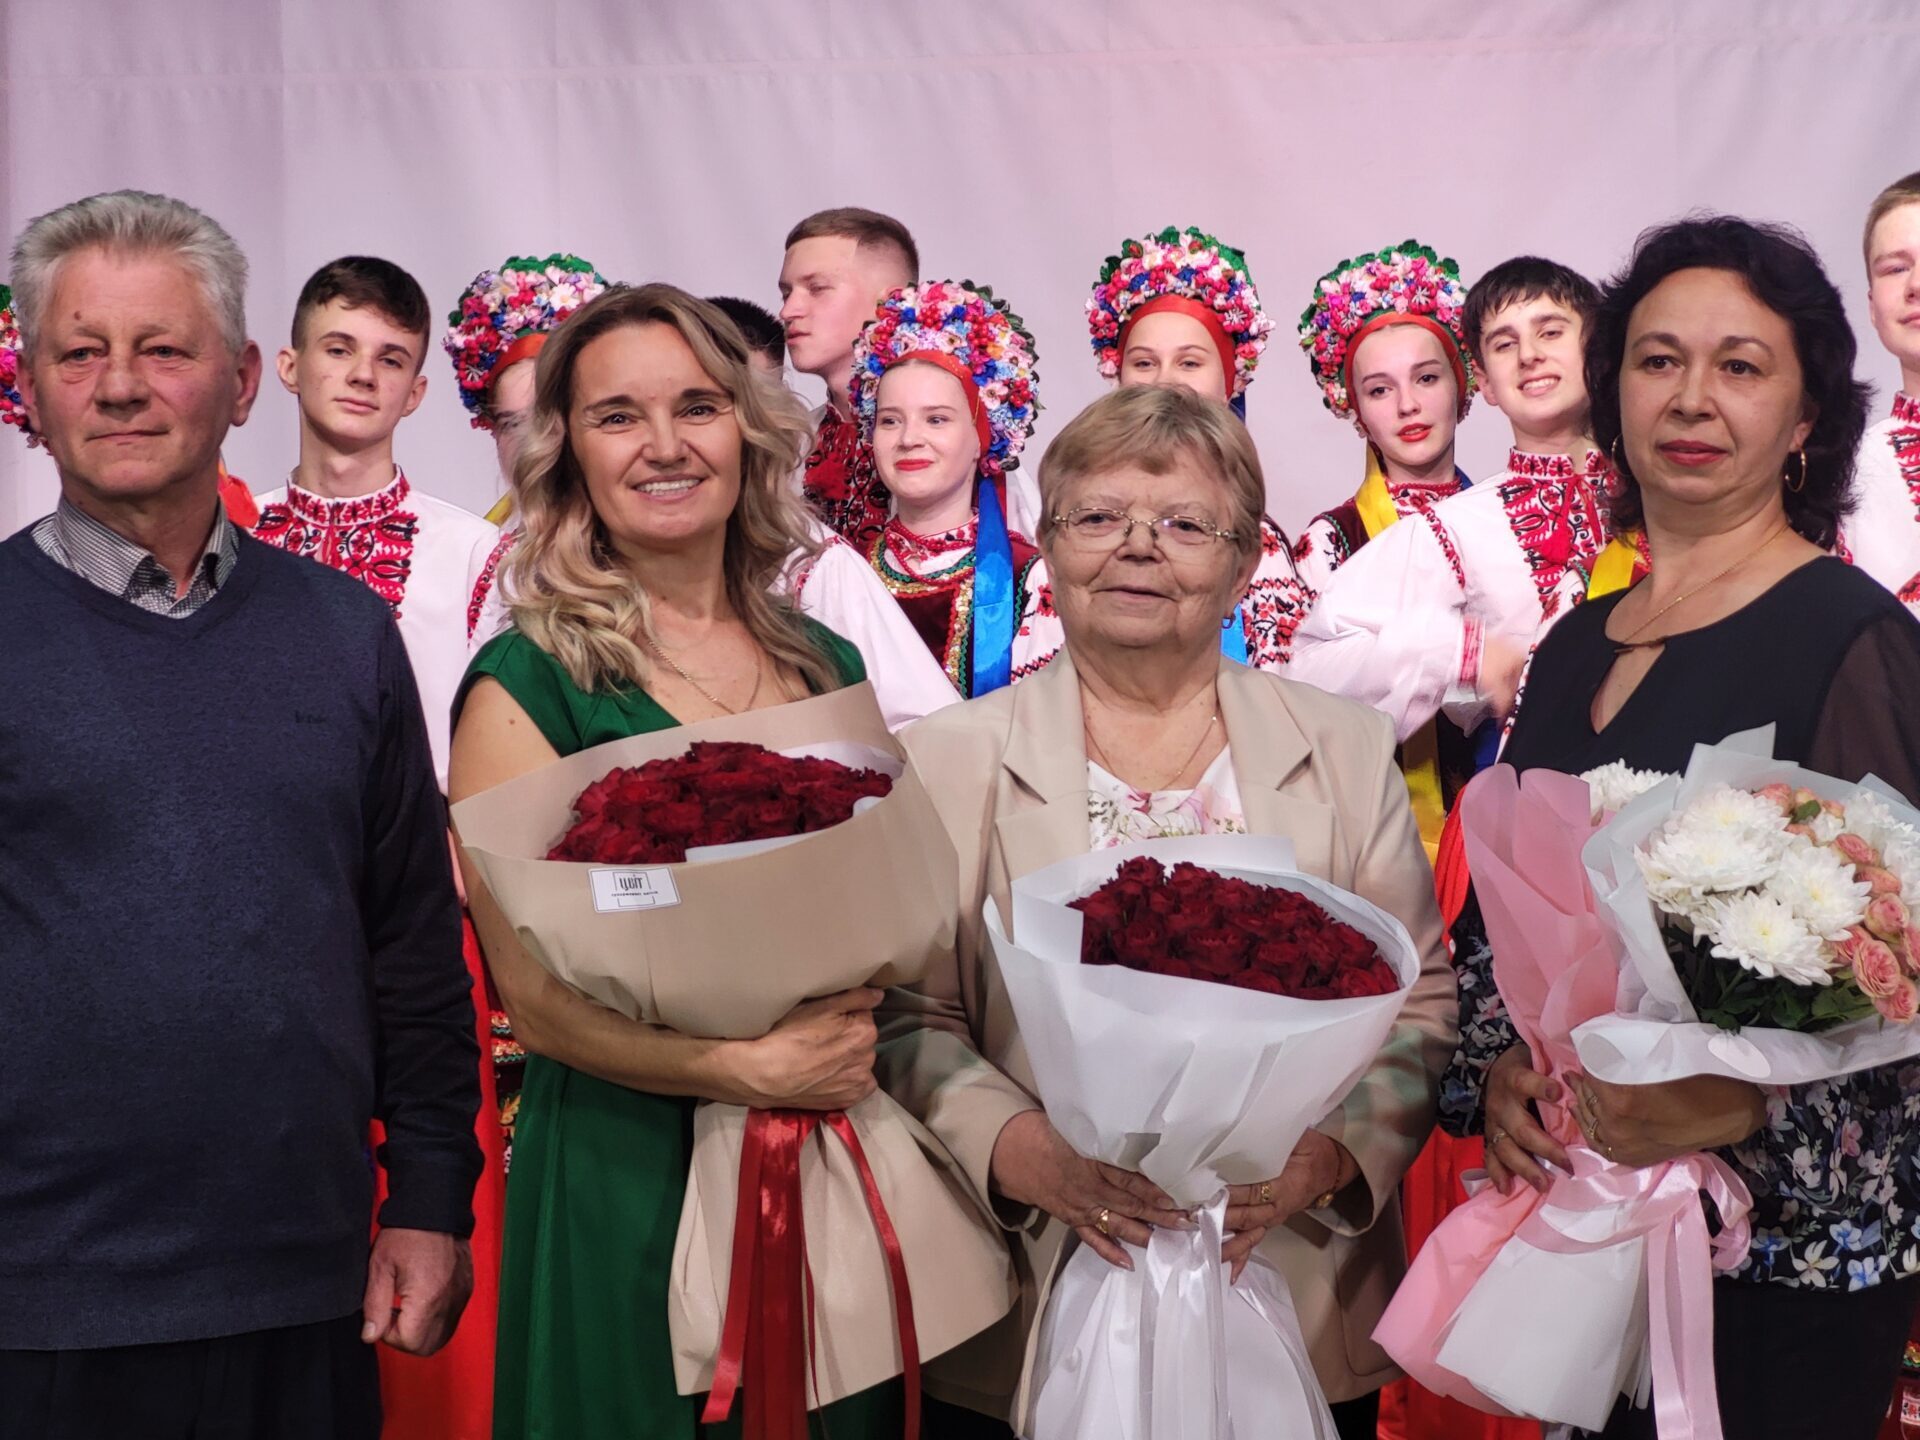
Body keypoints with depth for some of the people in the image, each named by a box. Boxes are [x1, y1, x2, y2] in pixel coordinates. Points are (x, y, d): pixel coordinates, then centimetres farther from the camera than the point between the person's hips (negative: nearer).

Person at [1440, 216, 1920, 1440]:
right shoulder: (1576, 646, 8)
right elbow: (1505, 903, 11)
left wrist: (1741, 1108, -28)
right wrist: (1499, 1073, -6)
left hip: (1785, 1245, -5)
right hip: (1574, 1205, 6)